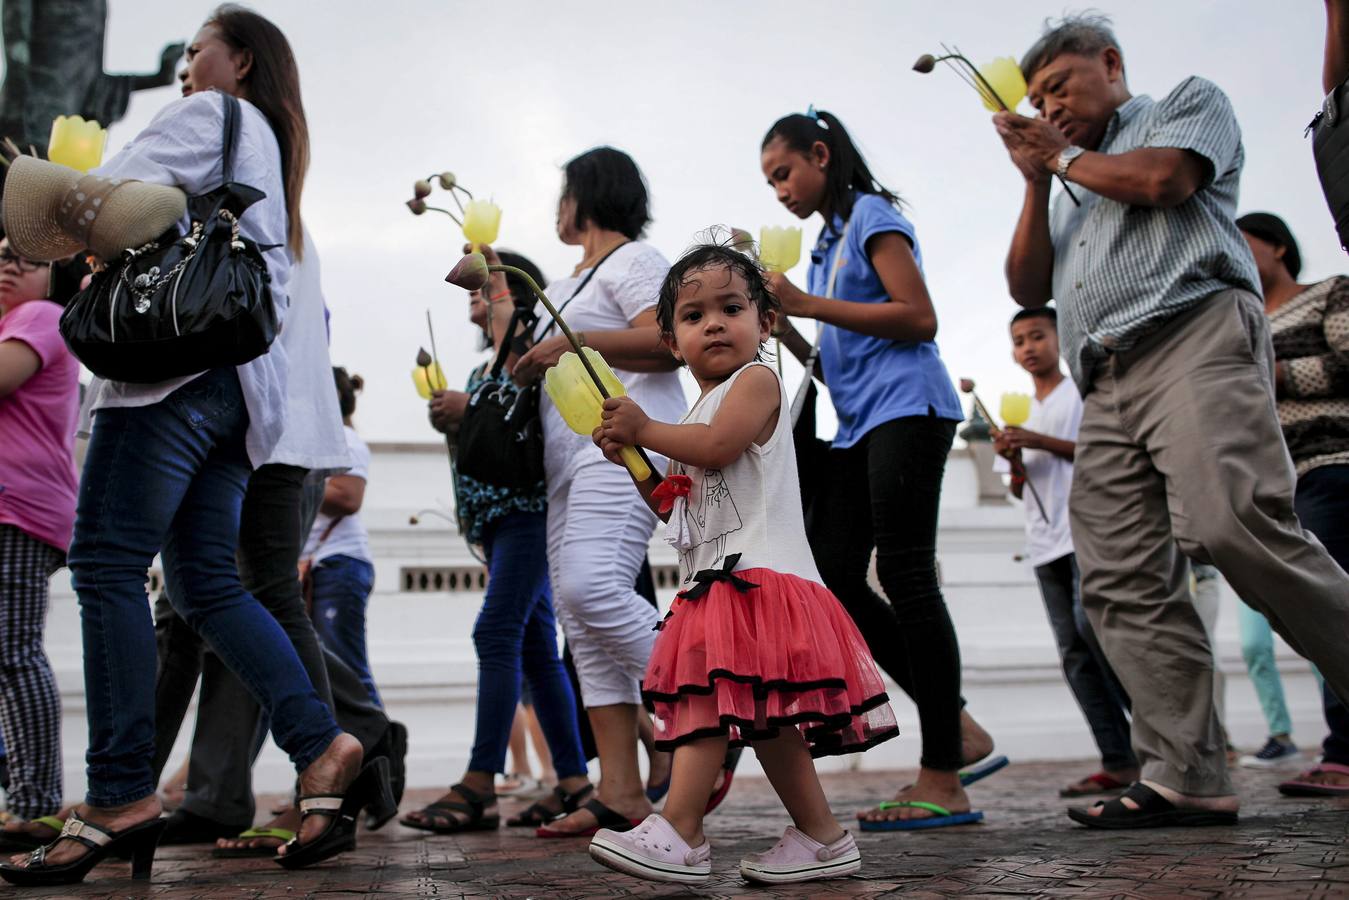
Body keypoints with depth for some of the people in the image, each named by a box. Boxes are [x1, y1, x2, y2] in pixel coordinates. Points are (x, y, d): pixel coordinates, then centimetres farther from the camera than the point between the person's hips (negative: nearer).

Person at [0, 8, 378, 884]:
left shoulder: (209, 116, 5)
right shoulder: (270, 148, 33)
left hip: (181, 360, -9)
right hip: (231, 384, 9)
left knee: (108, 564, -14)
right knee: (208, 582, 5)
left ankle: (120, 795, -18)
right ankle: (325, 749, -5)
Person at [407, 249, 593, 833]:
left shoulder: (527, 341, 0)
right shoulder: (483, 368, 26)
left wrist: (473, 410, -12)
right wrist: (452, 425, 8)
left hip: (530, 503, -9)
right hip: (495, 513, 9)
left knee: (497, 631, -18)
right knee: (534, 643, 4)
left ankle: (479, 785, -22)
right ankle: (573, 780, 4)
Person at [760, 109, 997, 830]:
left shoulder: (872, 215, -1)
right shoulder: (827, 243, 24)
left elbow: (919, 317, -13)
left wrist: (808, 304, -12)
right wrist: (782, 327, 9)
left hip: (905, 408, -9)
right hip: (859, 425, 9)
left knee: (903, 575, -13)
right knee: (835, 573, -1)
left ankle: (942, 780, -12)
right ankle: (955, 727, 3)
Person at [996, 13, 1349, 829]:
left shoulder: (1191, 104, 18)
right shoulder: (1073, 199, 36)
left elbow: (1164, 179, -3)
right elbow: (1028, 288, 25)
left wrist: (1065, 157, 13)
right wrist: (1037, 181, 17)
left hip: (1194, 337, -7)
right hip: (1108, 386, 7)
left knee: (1234, 525, -29)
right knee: (1123, 580, -7)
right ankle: (1188, 778, -11)